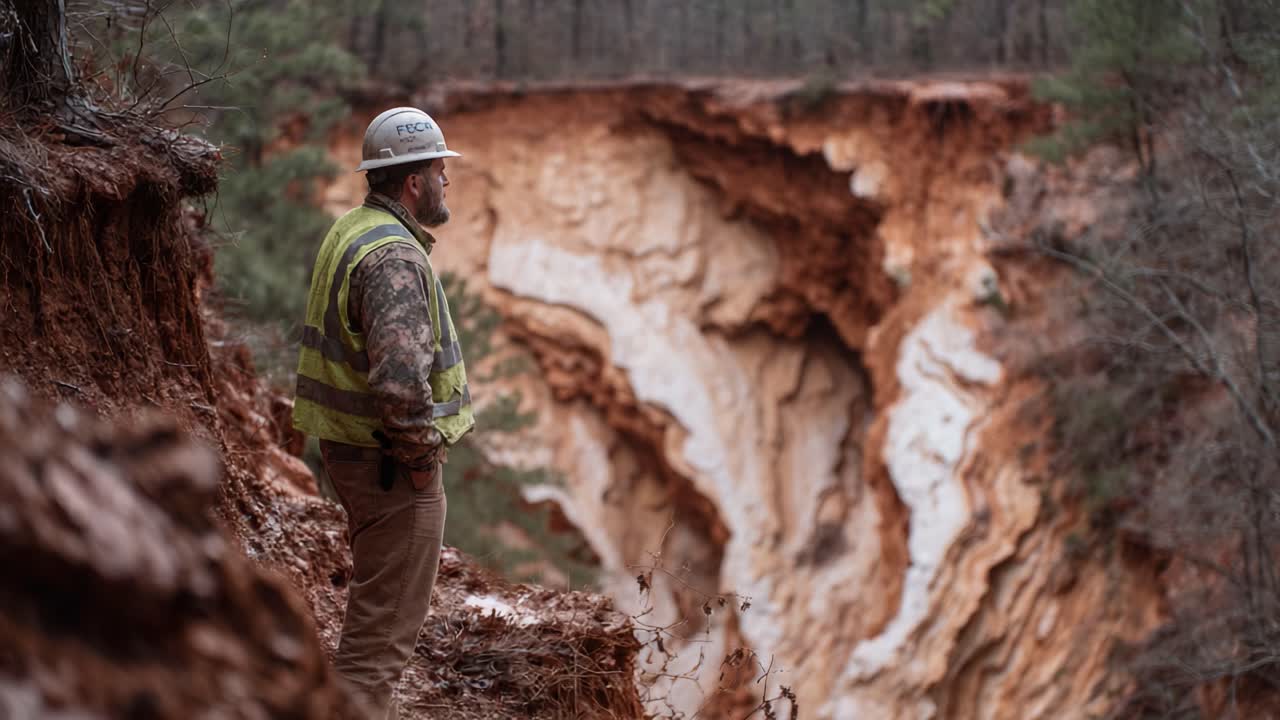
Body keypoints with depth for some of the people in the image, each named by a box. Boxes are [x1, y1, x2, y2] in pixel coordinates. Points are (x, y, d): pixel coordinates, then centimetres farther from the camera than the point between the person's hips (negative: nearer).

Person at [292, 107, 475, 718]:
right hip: (393, 464, -10)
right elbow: (400, 377, -36)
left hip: (350, 446, 10)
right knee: (385, 626, -2)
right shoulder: (395, 257, -23)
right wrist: (420, 444, -19)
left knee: (377, 609, 24)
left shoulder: (348, 232, 10)